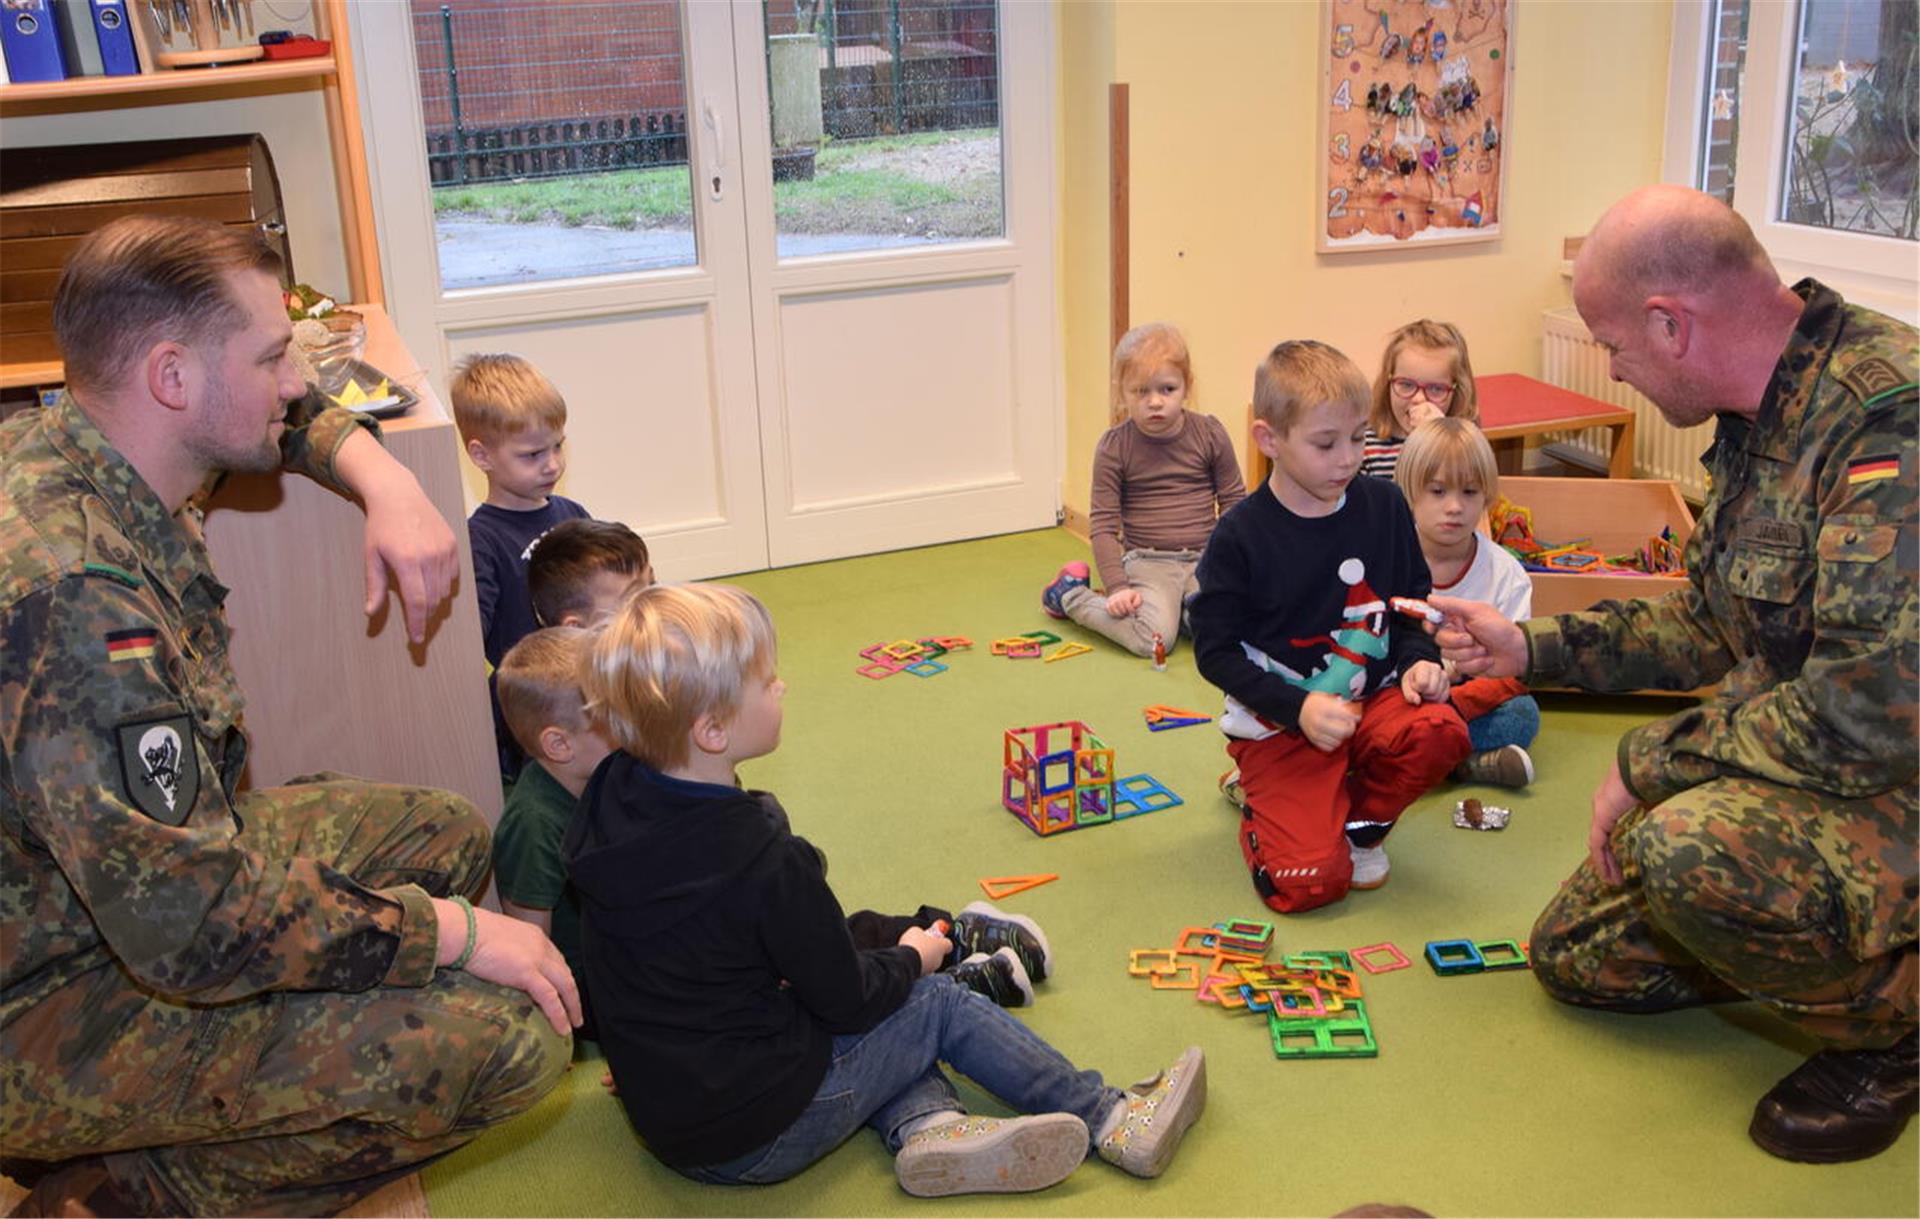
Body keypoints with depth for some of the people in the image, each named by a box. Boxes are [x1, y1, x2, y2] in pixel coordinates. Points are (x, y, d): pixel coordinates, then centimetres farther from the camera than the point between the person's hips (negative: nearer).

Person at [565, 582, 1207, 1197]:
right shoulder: (763, 859, -27)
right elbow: (846, 999, -15)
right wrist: (912, 959, 7)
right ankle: (1112, 1122, 18)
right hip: (759, 1138, -7)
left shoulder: (611, 795, -6)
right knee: (942, 1002, 9)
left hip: (660, 1110, 7)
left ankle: (926, 1125, 1)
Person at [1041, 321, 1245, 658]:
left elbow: (1234, 501, 9)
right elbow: (1103, 525, -4)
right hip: (1147, 562, -2)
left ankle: (1181, 602, 8)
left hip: (1205, 557, 2)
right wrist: (1117, 587, -13)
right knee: (1154, 640, -25)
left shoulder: (1209, 434, 0)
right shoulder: (1114, 448, -6)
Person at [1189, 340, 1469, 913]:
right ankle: (1257, 790, 16)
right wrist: (1298, 708, -19)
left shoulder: (1384, 507, 1)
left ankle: (1362, 820, 2)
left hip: (1372, 697, 4)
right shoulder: (1240, 537, -11)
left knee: (1439, 732, -31)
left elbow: (1412, 606, 13)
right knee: (1310, 882, -19)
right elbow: (1215, 650, -8)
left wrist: (1418, 661, -9)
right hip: (1278, 723, -4)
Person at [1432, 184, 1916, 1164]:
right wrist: (1532, 648, 13)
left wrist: (1654, 761, -21)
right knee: (1576, 955, 12)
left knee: (1686, 849, -37)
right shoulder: (1759, 418, 3)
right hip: (1790, 765, 9)